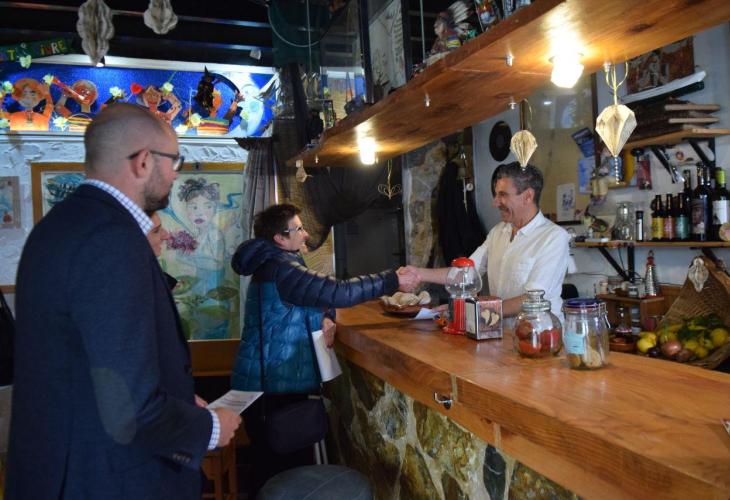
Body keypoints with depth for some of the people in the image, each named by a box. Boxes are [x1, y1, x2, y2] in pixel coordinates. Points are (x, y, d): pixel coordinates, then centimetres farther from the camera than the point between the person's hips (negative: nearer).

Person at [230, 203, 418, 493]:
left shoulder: (276, 264, 13)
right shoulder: (279, 268, -20)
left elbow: (319, 295, 18)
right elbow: (337, 292, -26)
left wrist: (325, 319, -5)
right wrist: (393, 281, -17)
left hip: (277, 378, 10)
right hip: (271, 383, -10)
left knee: (275, 460, 17)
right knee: (280, 463, 2)